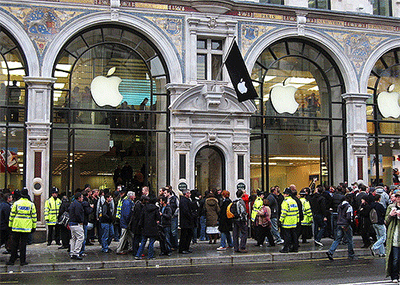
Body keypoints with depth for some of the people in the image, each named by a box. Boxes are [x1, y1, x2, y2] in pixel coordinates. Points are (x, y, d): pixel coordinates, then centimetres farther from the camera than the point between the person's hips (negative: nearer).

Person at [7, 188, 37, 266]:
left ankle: (12, 260, 11)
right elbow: (34, 216, 3)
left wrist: (10, 225, 11)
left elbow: (12, 215, 2)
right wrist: (34, 227, 10)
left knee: (14, 244, 8)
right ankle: (22, 261, 4)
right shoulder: (31, 204, 1)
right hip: (26, 227, 0)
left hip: (16, 227, 0)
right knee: (23, 244, 3)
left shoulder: (16, 203, 0)